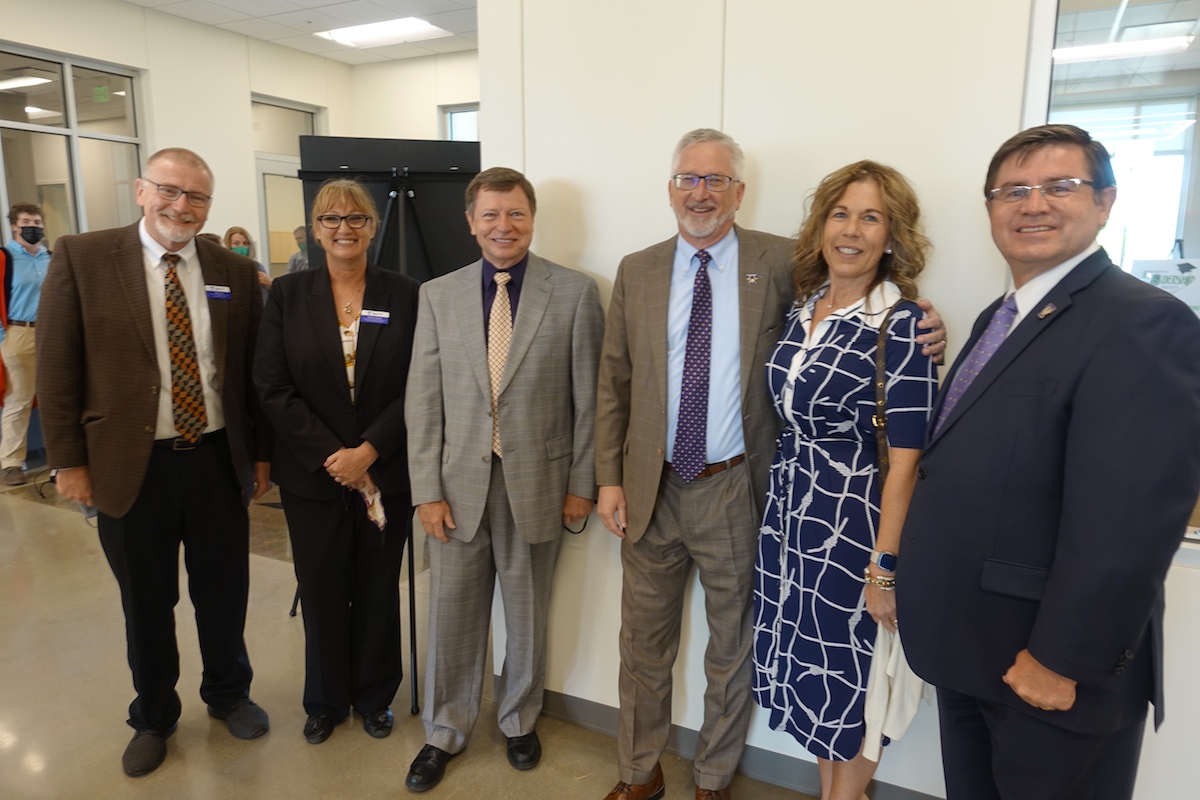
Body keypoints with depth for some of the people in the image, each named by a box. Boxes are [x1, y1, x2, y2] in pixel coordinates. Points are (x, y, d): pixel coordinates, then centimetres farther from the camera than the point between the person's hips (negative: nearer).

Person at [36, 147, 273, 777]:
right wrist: (69, 460, -5)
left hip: (218, 461, 2)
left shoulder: (234, 271, 2)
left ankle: (228, 694, 41)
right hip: (131, 465, -1)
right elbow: (56, 367, -3)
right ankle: (153, 717, 38)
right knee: (146, 603, 15)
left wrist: (261, 452, 6)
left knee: (223, 591, 15)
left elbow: (252, 371, 6)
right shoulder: (80, 257, -4)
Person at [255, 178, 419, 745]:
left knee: (379, 591, 11)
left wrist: (368, 451, -14)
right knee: (322, 592, 12)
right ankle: (326, 701, 34)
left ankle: (374, 697, 33)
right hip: (312, 475, 1)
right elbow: (272, 388, -3)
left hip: (386, 474, 0)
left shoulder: (404, 295, -1)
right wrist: (330, 456, -11)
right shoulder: (287, 296, 2)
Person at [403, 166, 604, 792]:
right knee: (452, 616, 12)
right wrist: (427, 490, -3)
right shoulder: (437, 295, 3)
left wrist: (582, 483, -2)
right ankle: (445, 732, 36)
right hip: (459, 484, 2)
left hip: (536, 484, -1)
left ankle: (519, 721, 40)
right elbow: (423, 400, 1)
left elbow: (588, 397, -2)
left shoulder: (575, 293, -4)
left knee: (527, 617, 15)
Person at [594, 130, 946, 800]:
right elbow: (614, 385, 5)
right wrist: (609, 478, 0)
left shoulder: (780, 262, -3)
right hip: (651, 488, 2)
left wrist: (916, 323, -16)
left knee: (733, 647, 16)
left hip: (736, 491, -2)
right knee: (645, 643, 17)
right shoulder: (637, 272, 4)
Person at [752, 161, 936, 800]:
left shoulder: (902, 324, -15)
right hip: (788, 509, 6)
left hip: (854, 519, -6)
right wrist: (784, 500, 8)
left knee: (848, 676, 12)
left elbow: (904, 458, -16)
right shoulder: (803, 308, 5)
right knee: (806, 663, 19)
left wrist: (885, 567, -16)